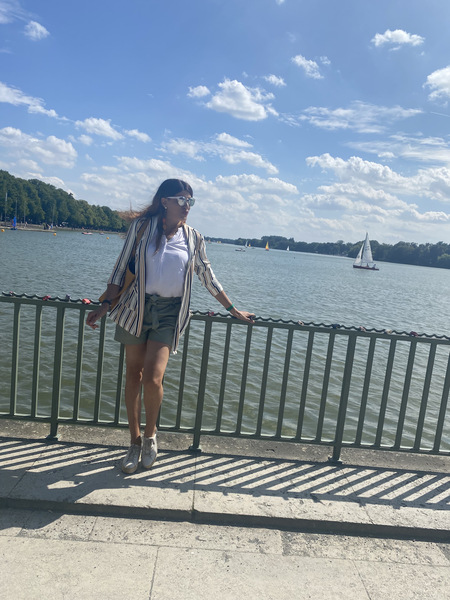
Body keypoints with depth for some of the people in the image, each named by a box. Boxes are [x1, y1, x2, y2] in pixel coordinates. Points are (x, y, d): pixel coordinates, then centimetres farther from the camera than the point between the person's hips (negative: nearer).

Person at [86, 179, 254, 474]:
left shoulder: (193, 238, 5)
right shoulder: (142, 226, 0)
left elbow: (208, 277, 13)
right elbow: (122, 267, 2)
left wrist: (234, 310, 15)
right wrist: (106, 305, -5)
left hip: (169, 313, 0)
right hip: (137, 307, 1)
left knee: (153, 378, -13)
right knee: (133, 375, 7)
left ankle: (150, 435, 16)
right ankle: (135, 442, 25)